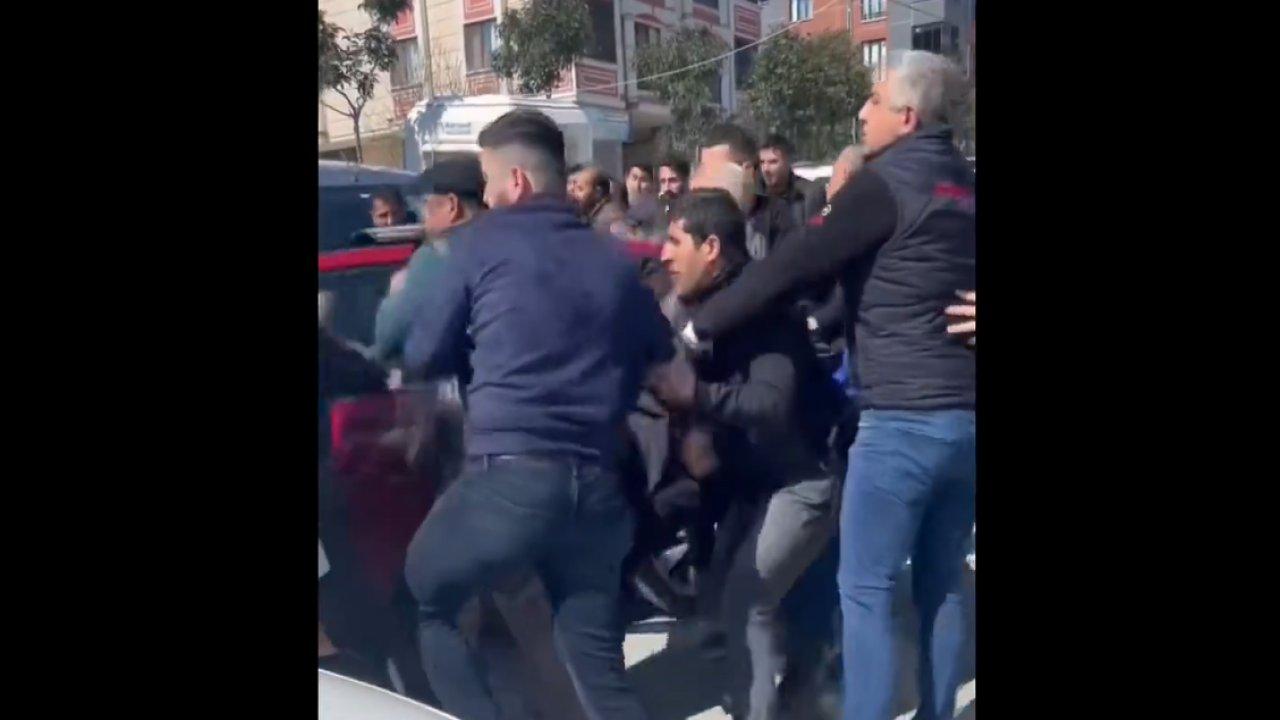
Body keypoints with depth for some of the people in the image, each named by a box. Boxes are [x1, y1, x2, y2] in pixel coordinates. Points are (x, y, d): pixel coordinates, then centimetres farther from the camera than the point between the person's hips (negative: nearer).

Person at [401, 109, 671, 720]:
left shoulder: (487, 242, 2)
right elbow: (660, 360, 22)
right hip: (595, 487, 5)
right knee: (599, 663, 16)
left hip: (509, 477, -5)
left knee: (421, 602, 20)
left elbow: (422, 356, 7)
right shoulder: (616, 264, 15)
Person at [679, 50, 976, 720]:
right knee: (941, 584, 16)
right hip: (963, 413, 8)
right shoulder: (962, 184, 14)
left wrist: (700, 325, -5)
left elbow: (793, 265, -13)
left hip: (905, 418, -8)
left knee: (865, 590, 2)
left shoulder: (886, 182, -9)